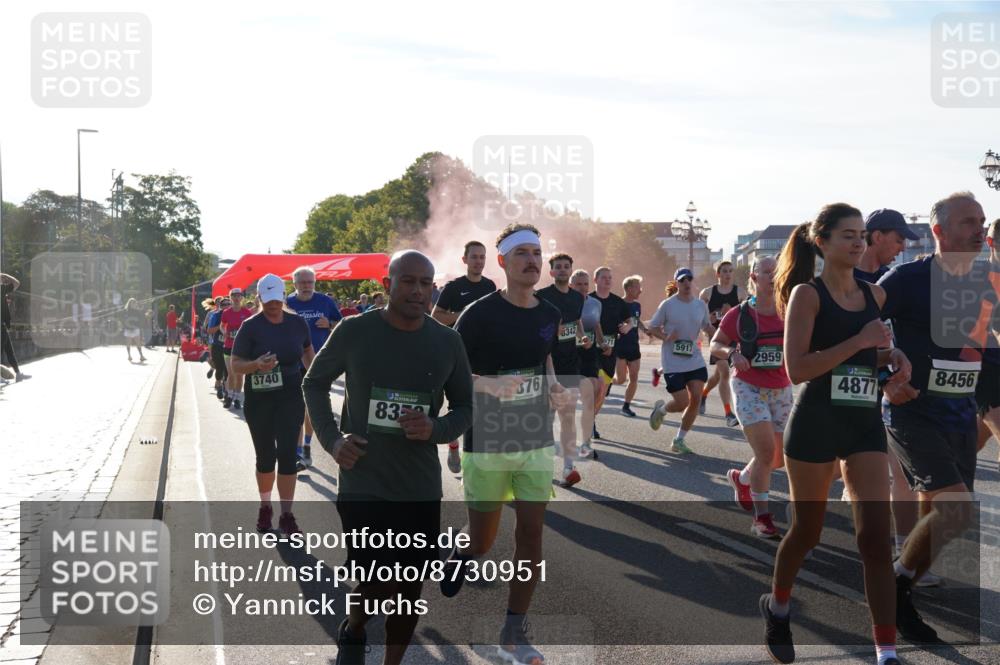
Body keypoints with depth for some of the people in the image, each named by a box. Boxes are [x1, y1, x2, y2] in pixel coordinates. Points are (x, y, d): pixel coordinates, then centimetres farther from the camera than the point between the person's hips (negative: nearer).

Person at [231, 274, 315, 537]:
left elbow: (307, 351, 19)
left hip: (290, 398, 1)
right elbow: (235, 365, -9)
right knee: (265, 455, 9)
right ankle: (265, 507, 30)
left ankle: (286, 515, 0)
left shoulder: (297, 322, 1)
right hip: (259, 400, -1)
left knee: (287, 454, -5)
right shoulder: (250, 326, -8)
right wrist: (256, 364, -29)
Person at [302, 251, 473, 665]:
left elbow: (465, 408, 8)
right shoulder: (354, 331, -8)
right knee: (379, 587, -7)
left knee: (410, 589, 10)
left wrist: (436, 429, -14)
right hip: (362, 483, -3)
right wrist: (331, 438, -5)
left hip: (421, 489, 3)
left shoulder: (447, 342, -2)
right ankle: (352, 631, 27)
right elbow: (315, 383, 8)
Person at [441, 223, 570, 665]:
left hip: (536, 442, 4)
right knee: (482, 541, 6)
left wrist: (555, 390, 1)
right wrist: (489, 384, -27)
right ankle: (459, 556, 44)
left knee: (531, 534, 1)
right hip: (487, 444, -4)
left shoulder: (549, 315, 5)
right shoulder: (480, 313, -12)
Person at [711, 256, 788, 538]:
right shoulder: (739, 314, -5)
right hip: (749, 388, -4)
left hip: (781, 390, 4)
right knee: (766, 452, -15)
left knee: (782, 457, 9)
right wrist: (732, 354, -16)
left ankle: (741, 478, 39)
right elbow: (715, 345, 3)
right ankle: (762, 517, -1)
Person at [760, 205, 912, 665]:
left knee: (876, 536, -6)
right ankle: (777, 606, 38)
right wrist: (859, 341, -21)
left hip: (866, 423, 4)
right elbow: (797, 369, -17)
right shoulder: (807, 294, -8)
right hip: (815, 423, -4)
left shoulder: (874, 295, 9)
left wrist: (891, 355, 3)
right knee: (807, 531, 9)